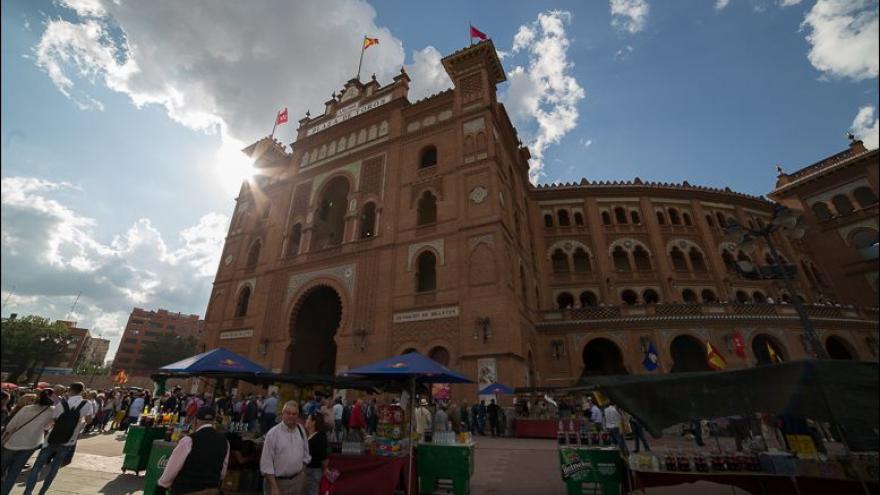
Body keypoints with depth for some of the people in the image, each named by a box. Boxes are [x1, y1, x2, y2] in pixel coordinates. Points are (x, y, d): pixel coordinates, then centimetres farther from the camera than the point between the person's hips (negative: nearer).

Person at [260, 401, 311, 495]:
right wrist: (274, 487, -15)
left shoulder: (300, 430, 0)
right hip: (278, 481, -4)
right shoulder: (273, 433, -15)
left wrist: (302, 473, 8)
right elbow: (266, 464, -13)